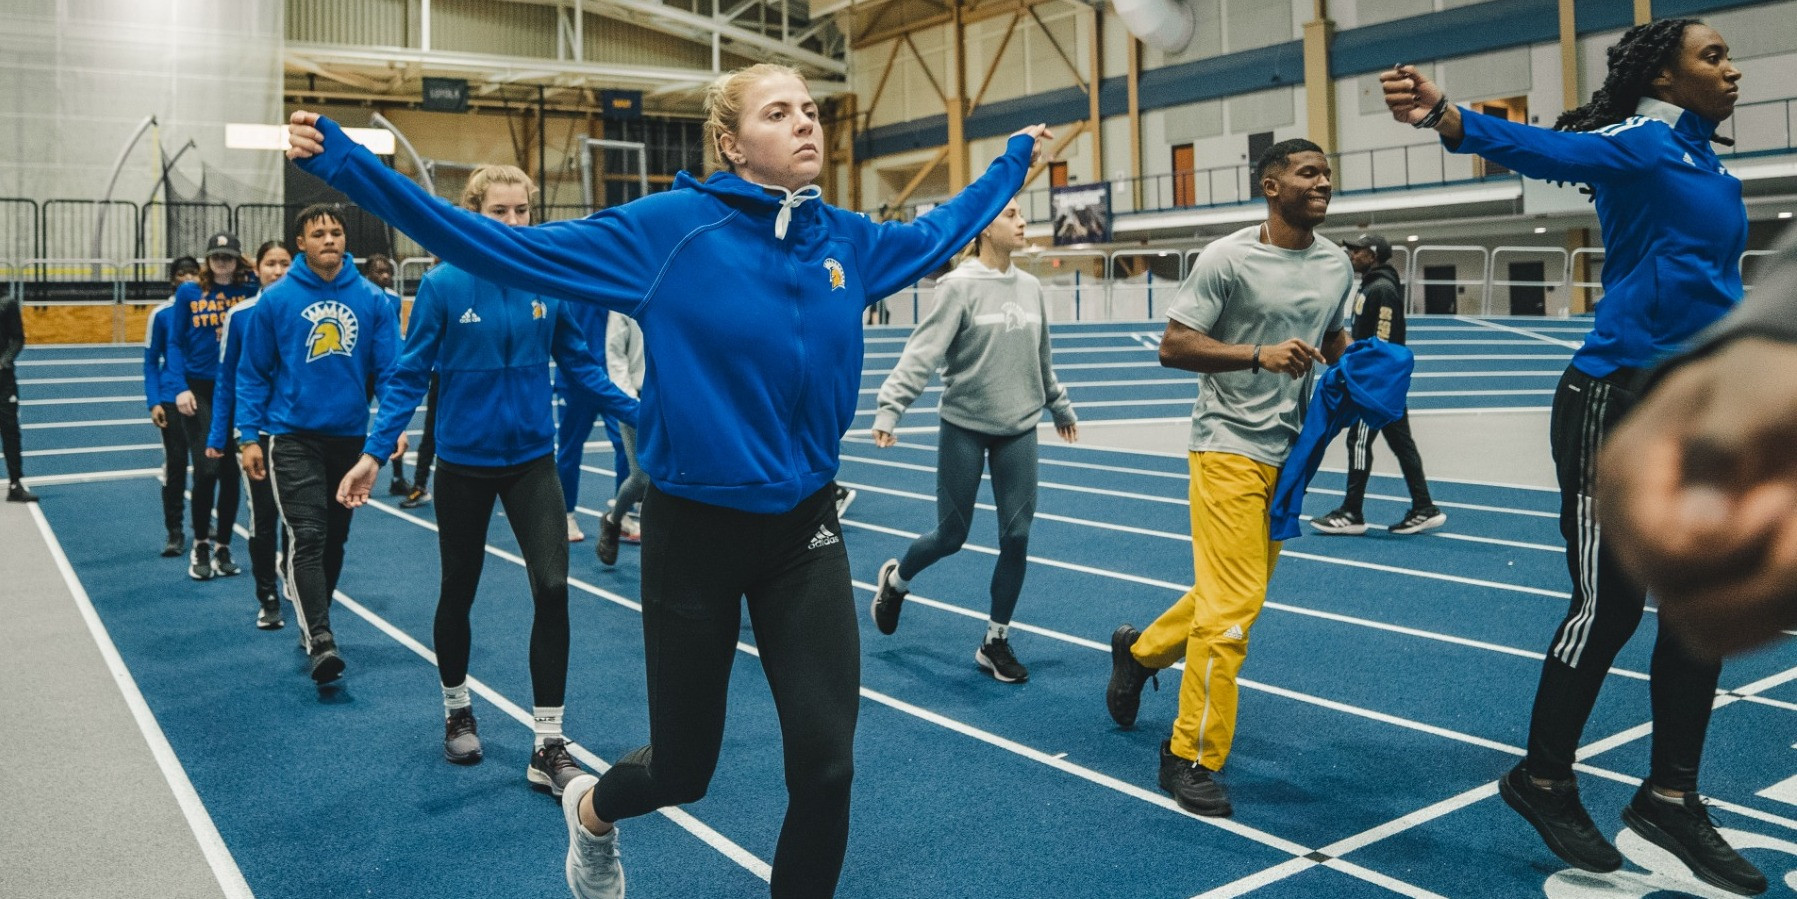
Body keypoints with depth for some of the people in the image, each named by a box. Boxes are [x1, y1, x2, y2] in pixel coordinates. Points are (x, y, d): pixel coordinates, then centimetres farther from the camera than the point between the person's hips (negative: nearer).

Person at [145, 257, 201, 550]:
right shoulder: (162, 314, 0)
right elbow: (151, 362, 3)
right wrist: (154, 403, -5)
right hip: (172, 399, -1)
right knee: (174, 465, -1)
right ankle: (175, 533, 7)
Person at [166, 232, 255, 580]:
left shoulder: (250, 292, 2)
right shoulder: (188, 293, 2)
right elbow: (175, 344, 2)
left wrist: (257, 272, -12)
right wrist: (180, 388, -6)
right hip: (199, 390, -1)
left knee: (231, 471, 5)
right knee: (206, 469, -7)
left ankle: (223, 548, 19)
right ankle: (200, 547, 12)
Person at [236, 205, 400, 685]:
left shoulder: (372, 299, -1)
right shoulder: (276, 299, -3)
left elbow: (390, 367, -1)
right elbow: (253, 373, 3)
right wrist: (249, 436, -2)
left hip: (350, 437, 3)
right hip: (292, 436, -3)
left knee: (335, 538, 14)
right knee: (307, 537, -14)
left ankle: (312, 624, 32)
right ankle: (321, 641, -18)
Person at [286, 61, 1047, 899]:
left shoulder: (846, 239, 1)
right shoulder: (668, 227, -13)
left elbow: (937, 232, 22)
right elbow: (505, 248, -13)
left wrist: (1013, 162, 31)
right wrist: (345, 162, -15)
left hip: (805, 529, 4)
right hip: (695, 531, -3)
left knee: (826, 765, -2)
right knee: (682, 769, 12)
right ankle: (591, 810, 49)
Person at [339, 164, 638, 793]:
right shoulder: (443, 286, -10)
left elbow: (580, 364, 6)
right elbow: (409, 376, -6)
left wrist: (641, 414, 1)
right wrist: (375, 453, -13)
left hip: (532, 459, 2)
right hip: (464, 463, -1)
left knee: (552, 588, -9)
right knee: (458, 591, 14)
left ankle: (547, 746, -1)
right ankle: (457, 711, 39)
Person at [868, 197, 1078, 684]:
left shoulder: (1030, 287, 5)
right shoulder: (960, 286, -11)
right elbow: (922, 352, -18)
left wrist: (1060, 407, 26)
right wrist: (889, 407, -28)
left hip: (1018, 429, 5)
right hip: (964, 428, -5)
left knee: (1016, 537, 1)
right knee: (951, 535, 4)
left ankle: (995, 642, 17)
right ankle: (895, 580, 36)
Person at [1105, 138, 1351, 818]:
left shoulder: (1337, 265, 9)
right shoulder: (1229, 259, -11)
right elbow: (1173, 346, -14)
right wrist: (1260, 354, -25)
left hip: (1288, 451, 8)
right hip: (1229, 446, -7)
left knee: (1237, 592, 15)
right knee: (1234, 603, -11)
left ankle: (1140, 650, 41)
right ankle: (1192, 757, 3)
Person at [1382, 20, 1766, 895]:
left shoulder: (1709, 166, 16)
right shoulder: (1638, 145, -9)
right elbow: (1545, 150, -28)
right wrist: (1448, 117, -46)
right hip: (1620, 402, -9)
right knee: (1607, 606, -2)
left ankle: (1669, 797, 23)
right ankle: (1543, 781, 16)